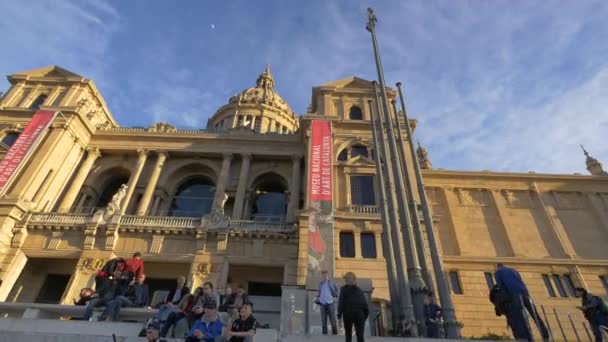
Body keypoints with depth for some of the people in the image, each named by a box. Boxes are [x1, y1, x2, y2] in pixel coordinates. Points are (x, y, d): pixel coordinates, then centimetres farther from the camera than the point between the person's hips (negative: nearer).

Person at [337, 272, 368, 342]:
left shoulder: (344, 289, 0)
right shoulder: (359, 290, 10)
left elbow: (341, 302, -6)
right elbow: (364, 303, 4)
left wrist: (339, 314, -4)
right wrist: (366, 312, 5)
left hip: (348, 314, -2)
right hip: (359, 314, 2)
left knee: (348, 334, 13)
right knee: (360, 334, 2)